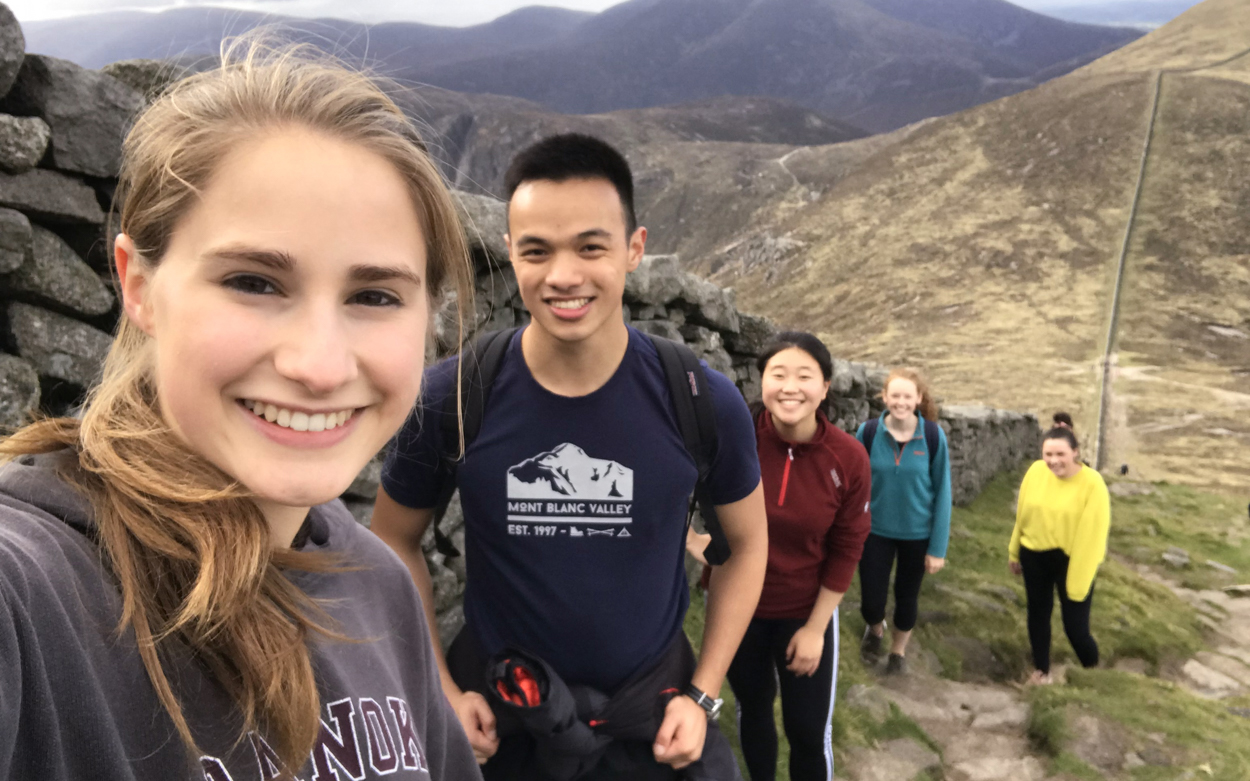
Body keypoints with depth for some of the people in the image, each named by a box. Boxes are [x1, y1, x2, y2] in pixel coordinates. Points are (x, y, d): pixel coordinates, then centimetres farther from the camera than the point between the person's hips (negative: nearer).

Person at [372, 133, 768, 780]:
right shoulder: (449, 399, -16)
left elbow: (746, 541, 0)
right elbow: (396, 540, -1)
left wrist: (702, 695, -4)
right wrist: (441, 691, -6)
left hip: (650, 720, 0)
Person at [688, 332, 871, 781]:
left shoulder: (848, 458, -17)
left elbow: (845, 550, -7)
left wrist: (815, 627, -5)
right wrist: (690, 537, -14)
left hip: (807, 613, 0)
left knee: (809, 731, 7)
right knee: (752, 709, 21)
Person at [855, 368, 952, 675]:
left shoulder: (933, 436, -13)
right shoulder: (868, 432, -13)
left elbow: (942, 492, -7)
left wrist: (938, 547, -6)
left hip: (917, 533, 0)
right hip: (875, 531, 0)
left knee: (907, 596, 16)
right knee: (871, 601, 1)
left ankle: (899, 649, 45)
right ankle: (875, 629, 39)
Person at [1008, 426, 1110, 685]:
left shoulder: (1092, 483, -20)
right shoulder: (1035, 472, -9)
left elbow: (1093, 534, -17)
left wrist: (1078, 582, -16)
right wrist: (1014, 552, 14)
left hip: (1072, 560, -4)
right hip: (1035, 556, 4)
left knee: (1075, 626, -1)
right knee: (1038, 614, 18)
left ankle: (1093, 671, 30)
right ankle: (1041, 670, 40)